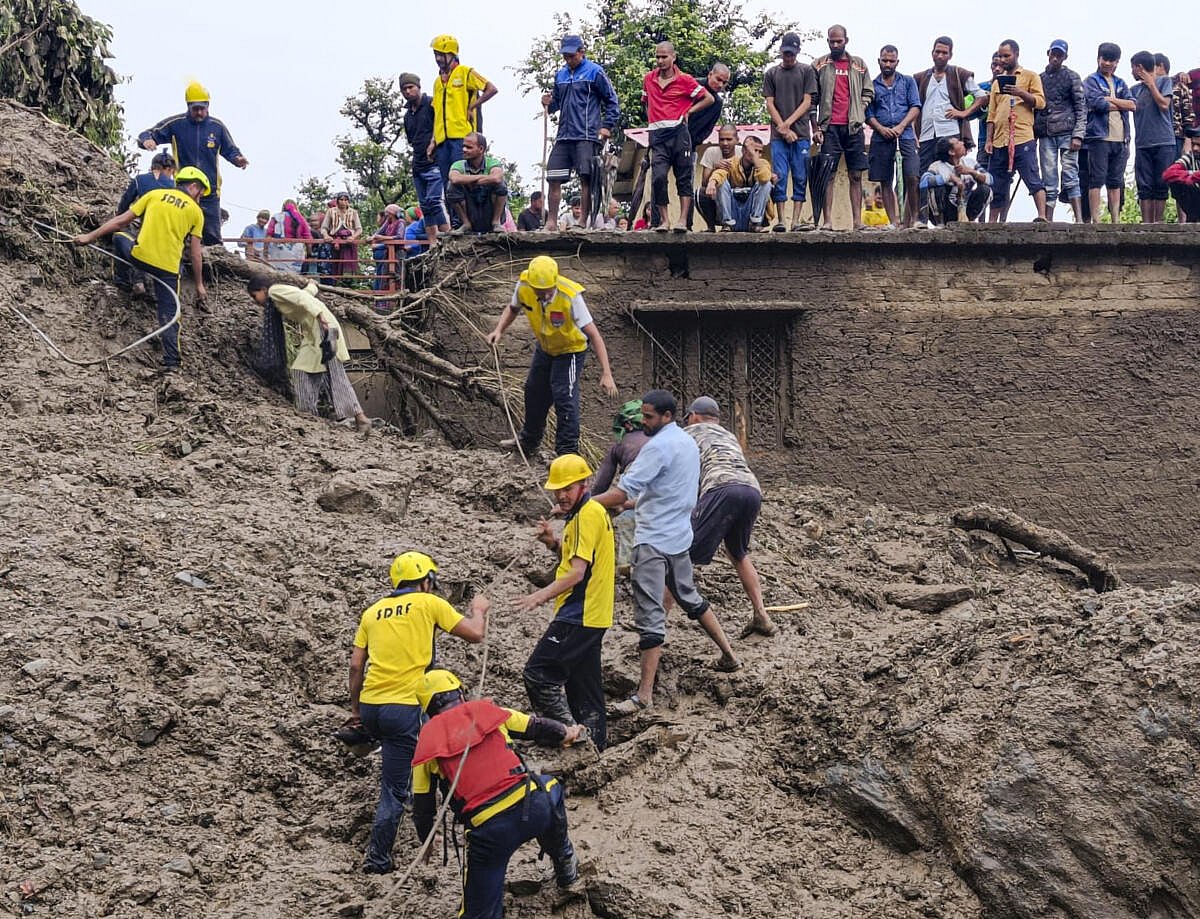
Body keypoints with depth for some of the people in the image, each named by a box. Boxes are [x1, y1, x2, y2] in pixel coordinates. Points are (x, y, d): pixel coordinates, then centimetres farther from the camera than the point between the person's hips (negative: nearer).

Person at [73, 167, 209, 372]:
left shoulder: (155, 194, 10)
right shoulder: (196, 211, 8)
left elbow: (121, 220, 8)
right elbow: (196, 253, 6)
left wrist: (90, 236, 15)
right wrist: (199, 284, 15)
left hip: (140, 256, 1)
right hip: (167, 268, -1)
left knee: (119, 237, 32)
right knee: (168, 315, 8)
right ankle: (171, 362, -1)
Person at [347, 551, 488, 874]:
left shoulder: (373, 611, 15)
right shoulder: (429, 603, 3)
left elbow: (356, 665, 13)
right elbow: (475, 633, 5)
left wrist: (355, 708, 23)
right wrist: (479, 610, 27)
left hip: (369, 706, 5)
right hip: (404, 708, -5)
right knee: (395, 790, 0)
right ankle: (377, 858, -1)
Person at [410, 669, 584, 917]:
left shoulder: (427, 741, 9)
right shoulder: (485, 710, 10)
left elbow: (422, 806, 14)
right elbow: (538, 727, 23)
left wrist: (426, 841, 32)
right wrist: (566, 733, 45)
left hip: (488, 830, -2)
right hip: (533, 805, 2)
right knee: (551, 788, 38)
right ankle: (568, 876, 49)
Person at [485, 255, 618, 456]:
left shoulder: (570, 296, -38)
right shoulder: (523, 287, -25)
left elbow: (594, 335, -35)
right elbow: (513, 308, 0)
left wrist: (606, 373, -40)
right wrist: (499, 330, -18)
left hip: (570, 349, -6)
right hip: (544, 347, 6)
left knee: (564, 397, -14)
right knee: (534, 392, 19)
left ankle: (568, 452, -3)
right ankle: (527, 442, 40)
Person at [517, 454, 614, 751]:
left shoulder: (588, 514, -16)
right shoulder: (589, 512, 15)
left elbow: (577, 572, -23)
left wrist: (542, 595, -30)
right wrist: (554, 542, 6)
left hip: (578, 616, -11)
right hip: (591, 615, 11)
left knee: (538, 675, -11)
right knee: (583, 686, 15)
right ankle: (595, 746, 20)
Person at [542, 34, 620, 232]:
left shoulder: (594, 72, 0)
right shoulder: (560, 75, 17)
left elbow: (611, 100, 2)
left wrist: (607, 126, -6)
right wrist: (548, 103, 3)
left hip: (587, 136, -6)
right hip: (563, 136, 6)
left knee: (586, 179, -6)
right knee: (553, 179, 0)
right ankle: (551, 222, 5)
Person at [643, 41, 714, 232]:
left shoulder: (684, 80, 1)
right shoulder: (648, 79, 13)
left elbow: (709, 99, 7)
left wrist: (689, 111, 2)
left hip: (679, 132, -2)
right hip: (657, 134, 3)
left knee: (684, 178, -1)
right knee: (658, 177, -11)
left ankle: (683, 221, -1)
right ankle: (664, 220, -6)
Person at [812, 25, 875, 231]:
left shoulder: (859, 64, 12)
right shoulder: (819, 65, 7)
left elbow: (868, 92, 15)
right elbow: (812, 98, 5)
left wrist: (859, 111, -1)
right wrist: (816, 126, -3)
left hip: (853, 126, 2)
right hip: (830, 127, -2)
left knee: (856, 175, 1)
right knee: (828, 174, -5)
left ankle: (858, 221, 1)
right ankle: (827, 220, -7)